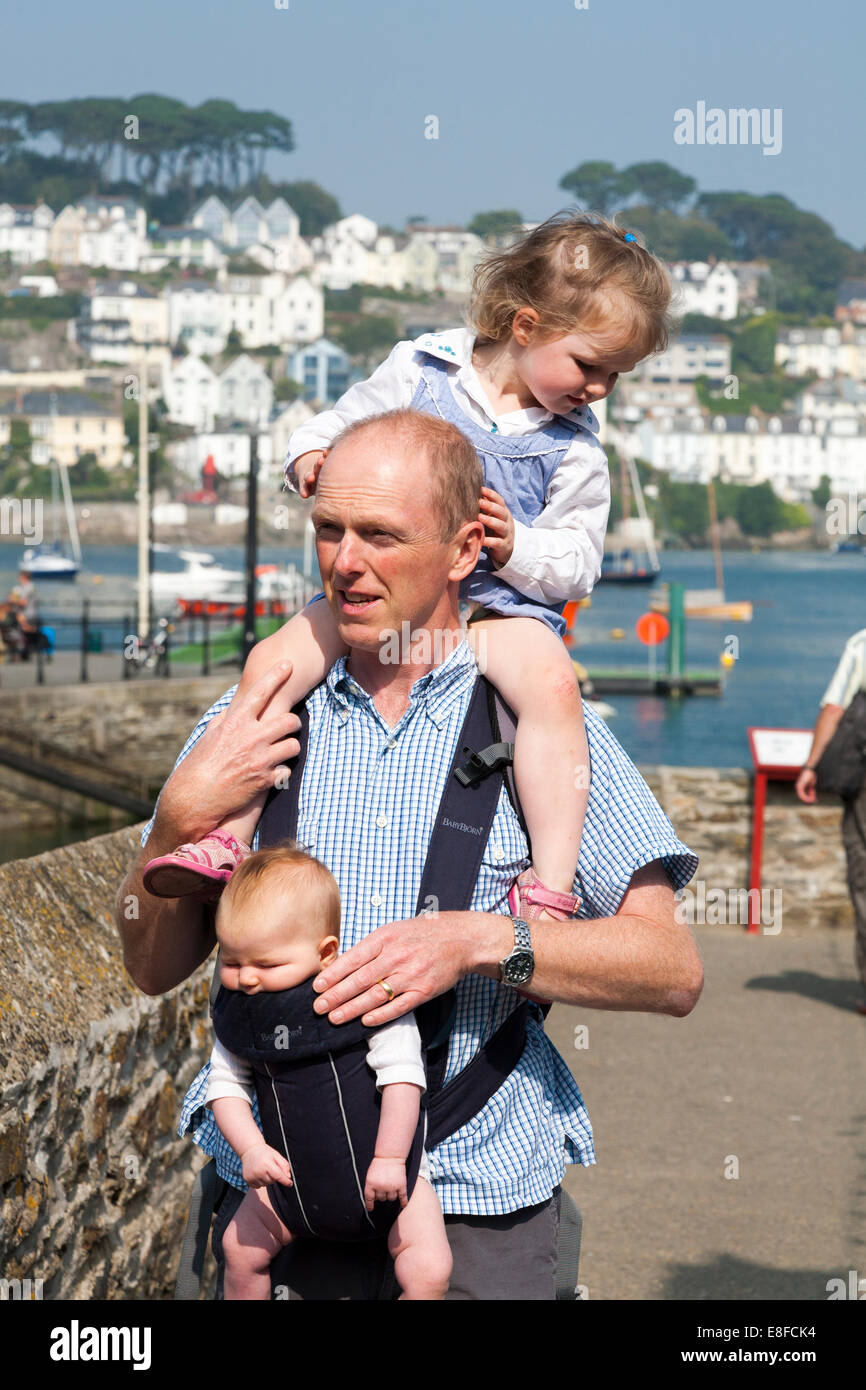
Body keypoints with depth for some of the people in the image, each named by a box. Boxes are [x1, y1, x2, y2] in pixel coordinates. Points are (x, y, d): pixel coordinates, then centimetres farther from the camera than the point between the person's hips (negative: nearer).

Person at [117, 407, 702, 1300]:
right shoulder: (245, 729, 7)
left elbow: (673, 971, -6)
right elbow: (154, 967, 9)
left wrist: (476, 942, -19)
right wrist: (183, 816, -9)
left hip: (480, 1214, -1)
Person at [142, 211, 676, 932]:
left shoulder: (574, 448, 3)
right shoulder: (419, 370, 2)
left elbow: (577, 565, 2)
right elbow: (344, 425, 13)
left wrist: (516, 547, -18)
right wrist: (310, 453, -10)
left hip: (504, 603, -1)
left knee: (553, 688, -33)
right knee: (273, 662, -20)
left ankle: (551, 885, -33)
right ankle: (226, 837, -11)